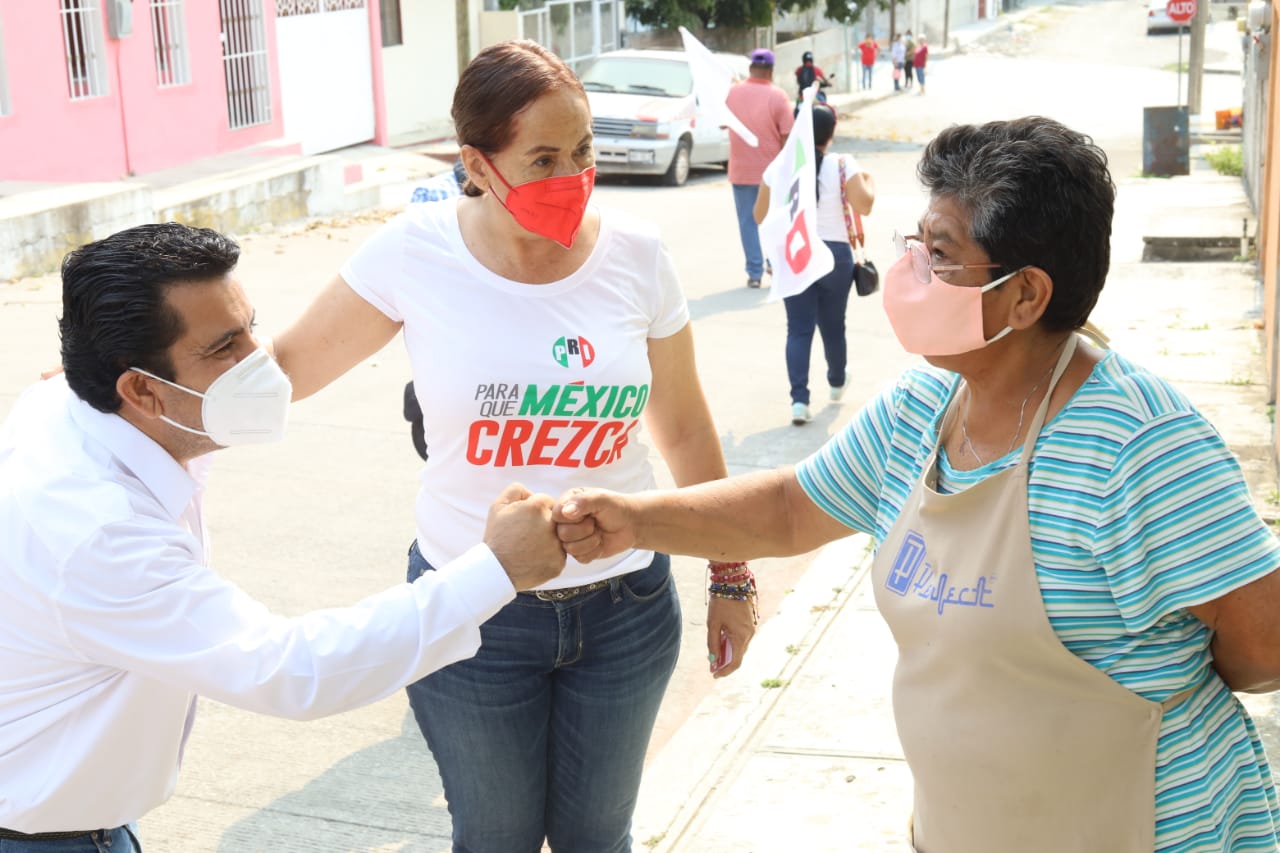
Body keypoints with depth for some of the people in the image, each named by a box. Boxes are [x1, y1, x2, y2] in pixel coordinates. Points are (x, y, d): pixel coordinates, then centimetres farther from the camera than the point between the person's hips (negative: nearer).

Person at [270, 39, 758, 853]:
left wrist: (731, 576, 9)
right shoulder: (416, 251, -14)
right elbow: (288, 365, -3)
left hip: (626, 606, 1)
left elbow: (685, 427, 2)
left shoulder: (635, 254, -9)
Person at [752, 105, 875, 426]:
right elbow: (864, 206, -13)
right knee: (833, 325, 17)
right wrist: (870, 182, 7)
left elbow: (760, 215, 2)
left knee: (799, 328, 1)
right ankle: (836, 382, 39)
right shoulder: (843, 166, -8)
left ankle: (799, 399, -11)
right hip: (835, 254, 0)